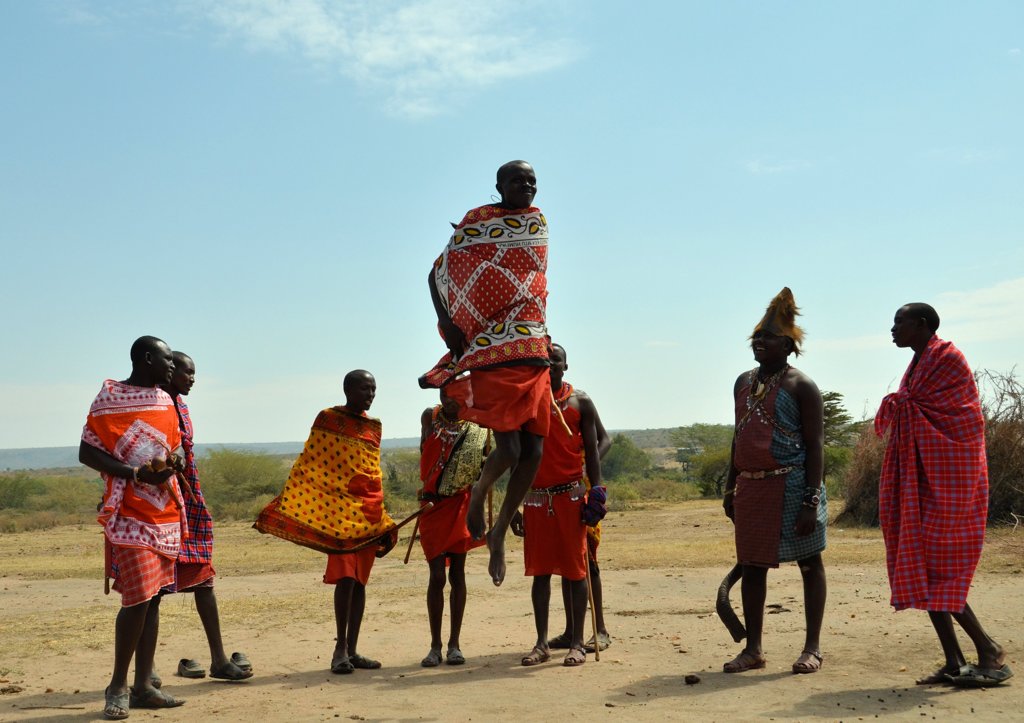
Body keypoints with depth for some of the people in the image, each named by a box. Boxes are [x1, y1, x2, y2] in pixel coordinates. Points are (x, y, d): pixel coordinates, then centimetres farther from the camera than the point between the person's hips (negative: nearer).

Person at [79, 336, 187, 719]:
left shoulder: (166, 401, 12)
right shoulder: (109, 398, -7)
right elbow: (87, 452, -8)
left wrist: (173, 461, -5)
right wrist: (136, 473, -19)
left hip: (165, 513, 7)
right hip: (130, 514, -7)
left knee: (153, 599, 7)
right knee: (137, 598, -11)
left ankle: (143, 686, 14)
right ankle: (117, 686, 5)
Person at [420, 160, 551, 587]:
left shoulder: (538, 221, 14)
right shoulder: (476, 223, -2)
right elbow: (437, 273, 1)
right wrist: (446, 322, -13)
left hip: (533, 352, 5)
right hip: (492, 356, -5)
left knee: (533, 451, 1)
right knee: (509, 448, -14)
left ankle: (499, 533, 19)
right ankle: (478, 494, 19)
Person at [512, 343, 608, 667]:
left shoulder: (580, 402, 4)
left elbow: (591, 451, 3)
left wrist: (596, 492, -8)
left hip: (571, 495, -2)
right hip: (536, 497, 2)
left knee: (574, 569, 0)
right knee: (539, 571, 4)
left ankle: (577, 643, 5)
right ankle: (542, 643, 9)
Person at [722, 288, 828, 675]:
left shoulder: (801, 385, -6)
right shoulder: (744, 382, 14)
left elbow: (815, 445, -10)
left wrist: (811, 502, -17)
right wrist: (731, 488, 16)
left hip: (791, 485, -7)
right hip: (752, 486, 7)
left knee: (809, 562, 4)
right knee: (751, 565, 8)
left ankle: (812, 648, 13)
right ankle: (753, 649, 17)